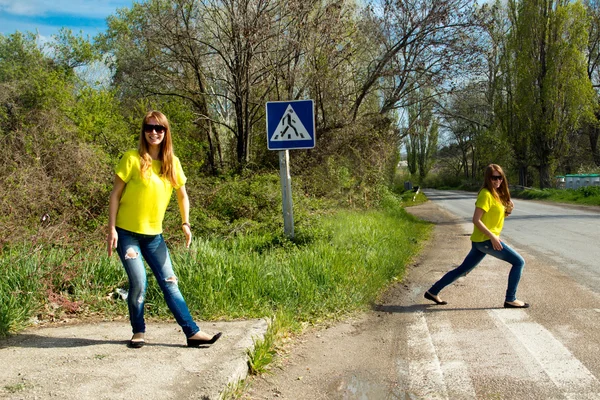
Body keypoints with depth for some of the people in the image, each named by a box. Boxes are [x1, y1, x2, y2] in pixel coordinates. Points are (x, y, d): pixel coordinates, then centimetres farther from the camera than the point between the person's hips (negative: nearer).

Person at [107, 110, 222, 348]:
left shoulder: (172, 163, 3)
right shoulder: (132, 159, -9)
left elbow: (182, 195, 14)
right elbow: (116, 194, -6)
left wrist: (186, 223, 3)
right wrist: (111, 228, -11)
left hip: (154, 235, 4)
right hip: (127, 232, -4)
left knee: (169, 282, 3)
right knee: (138, 282, -11)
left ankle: (192, 332, 4)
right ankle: (138, 331, 12)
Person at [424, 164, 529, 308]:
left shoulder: (496, 194, 14)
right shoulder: (486, 194, -14)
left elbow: (499, 215, 23)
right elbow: (476, 220, -20)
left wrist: (508, 210, 2)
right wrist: (492, 236, -22)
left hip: (480, 241, 9)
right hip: (485, 240, -9)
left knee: (462, 270, 14)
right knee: (519, 262, -3)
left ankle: (433, 291, 19)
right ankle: (510, 299, 3)